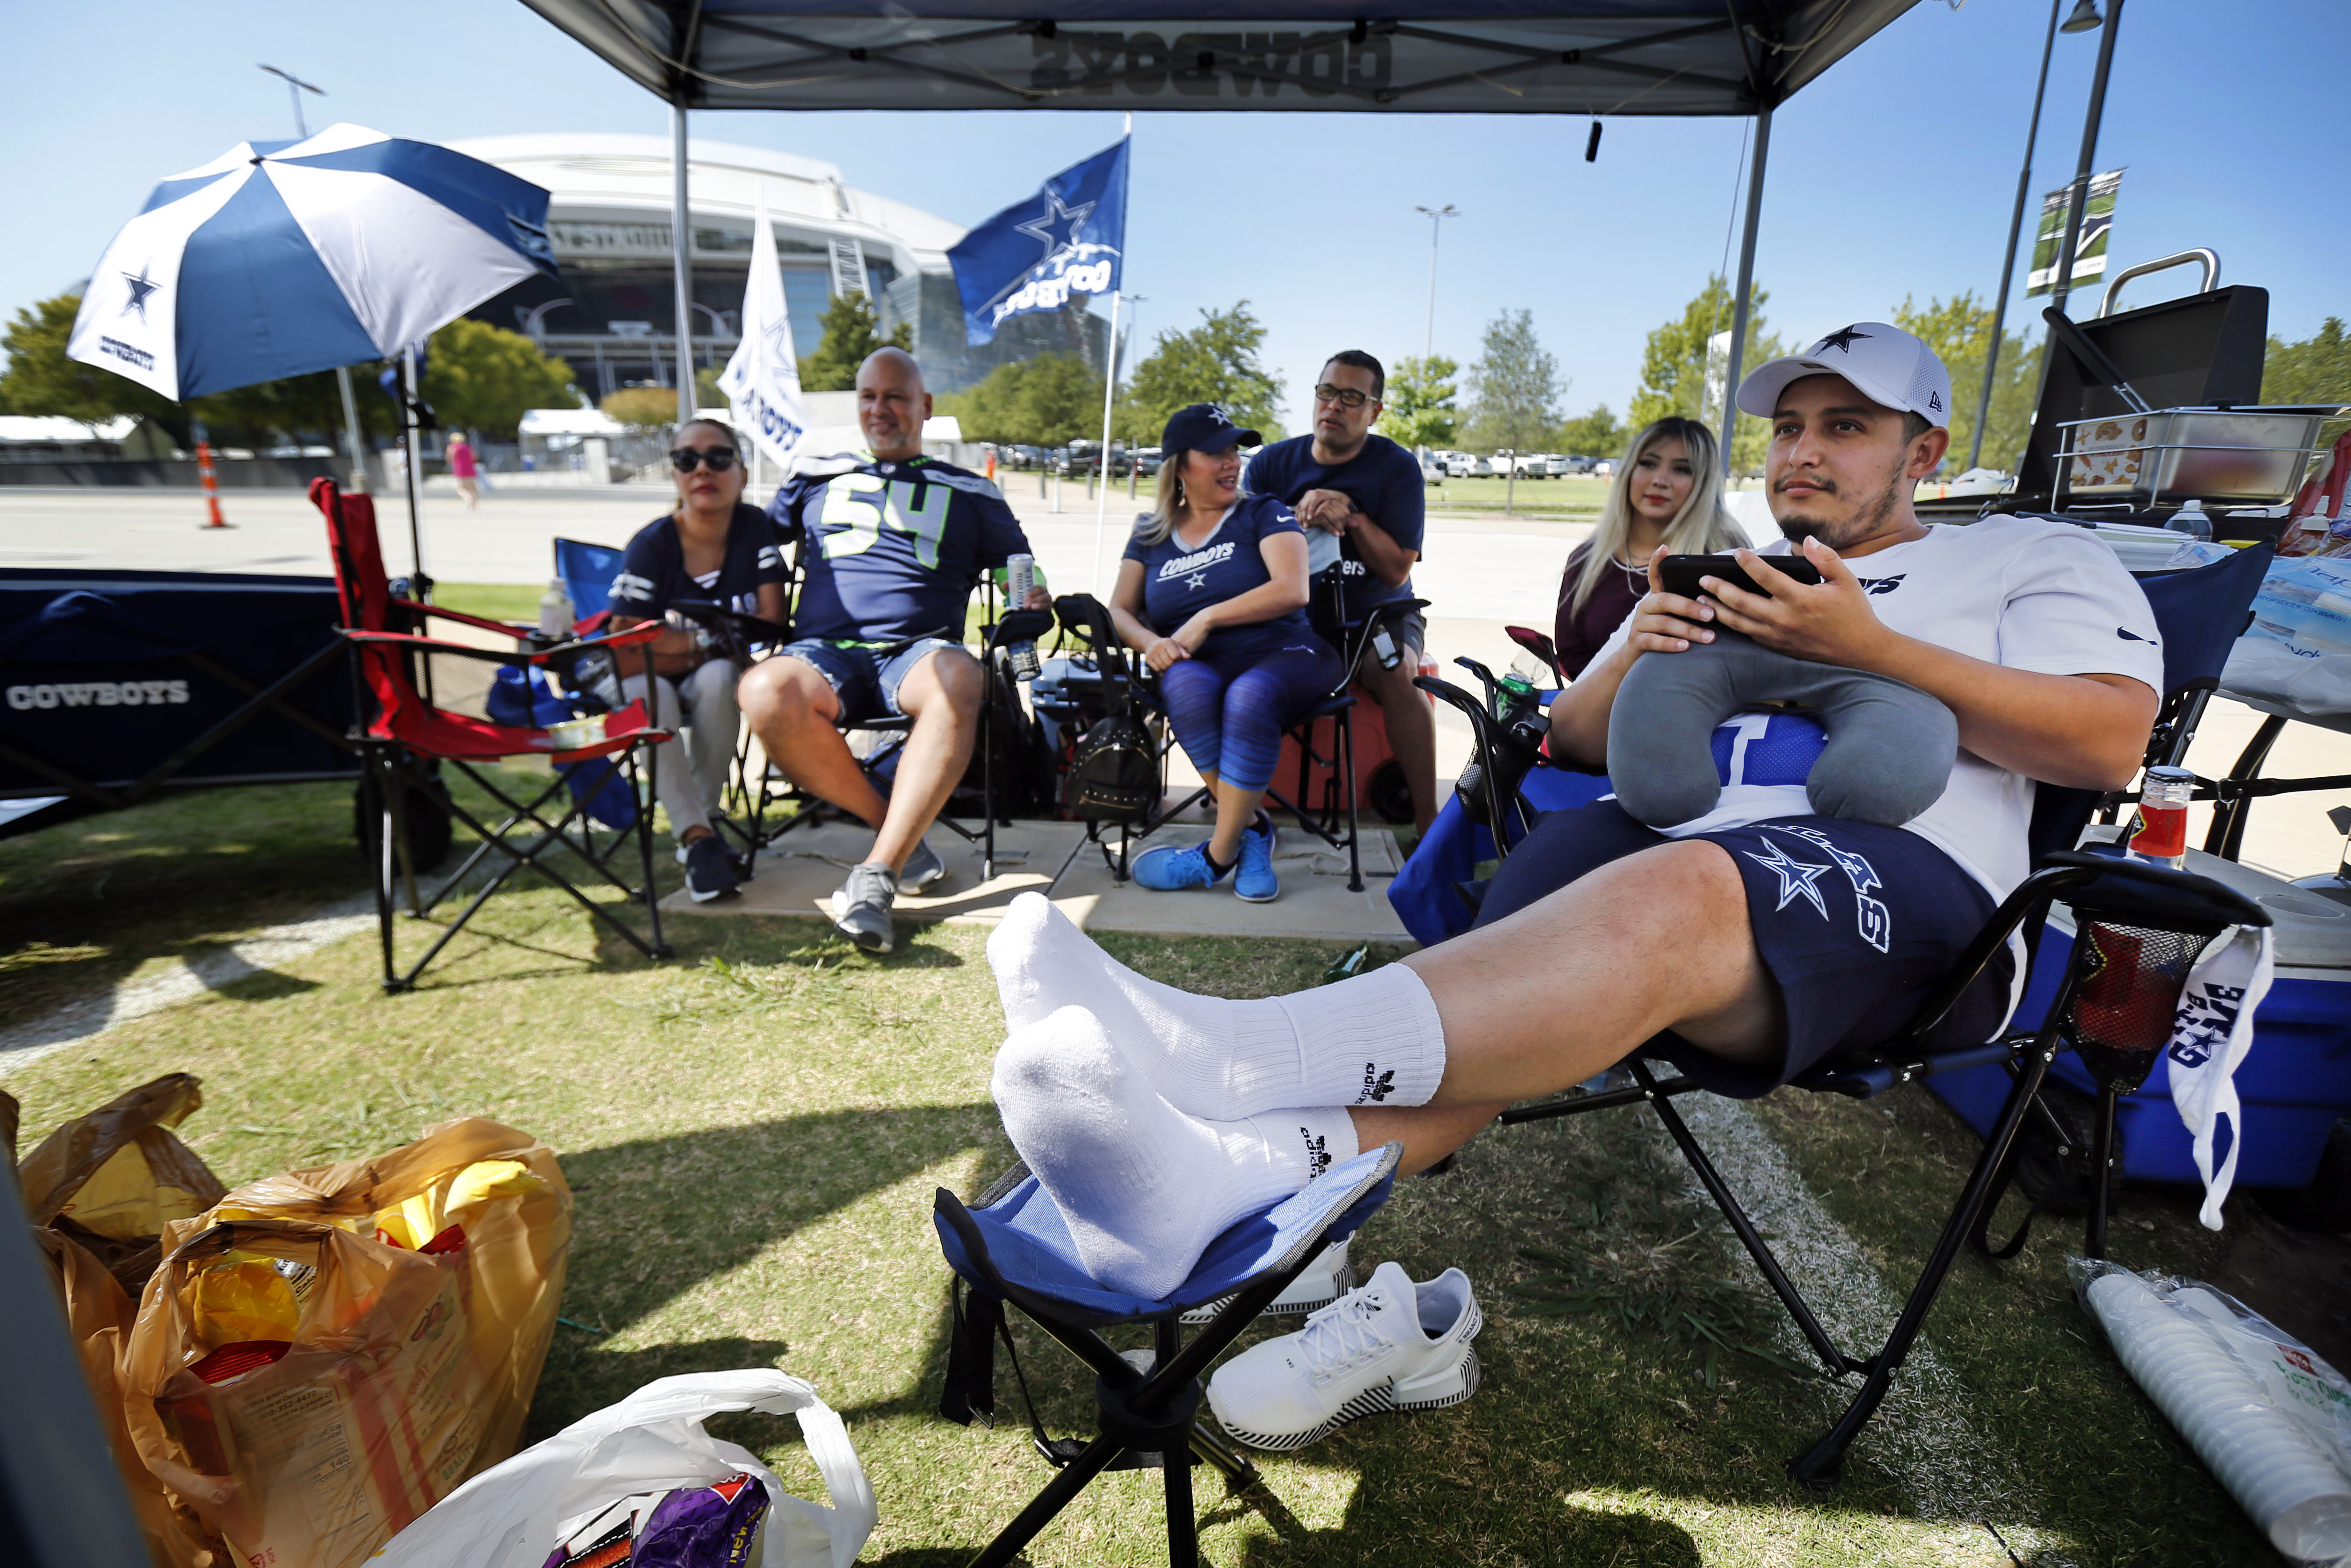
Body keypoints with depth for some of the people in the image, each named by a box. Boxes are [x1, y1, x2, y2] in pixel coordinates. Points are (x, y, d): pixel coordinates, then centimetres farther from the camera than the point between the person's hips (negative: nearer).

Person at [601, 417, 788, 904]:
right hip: (649, 682, -1)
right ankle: (697, 835, -32)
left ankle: (703, 816, -19)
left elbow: (772, 623, -12)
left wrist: (688, 641, -17)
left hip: (719, 681, 1)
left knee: (718, 677, -32)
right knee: (651, 693, -34)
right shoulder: (651, 545, -15)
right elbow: (624, 654, -19)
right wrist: (722, 640, -16)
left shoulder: (755, 528, -9)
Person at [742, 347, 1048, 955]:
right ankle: (893, 824, -16)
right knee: (768, 692, -35)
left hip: (918, 650, -1)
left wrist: (1033, 602, -2)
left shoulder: (968, 492, 22)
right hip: (825, 650, 1)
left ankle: (876, 872, -37)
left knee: (957, 679, -39)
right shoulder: (816, 479, 25)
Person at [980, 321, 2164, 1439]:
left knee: (1668, 895, -39)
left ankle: (1210, 1059, -56)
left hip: (1908, 881, -4)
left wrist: (1868, 647, -7)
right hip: (1665, 847, 5)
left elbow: (2109, 741, 3)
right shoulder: (1715, 582, 31)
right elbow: (1572, 737, 25)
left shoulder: (2036, 556, 21)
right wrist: (1632, 662, 2)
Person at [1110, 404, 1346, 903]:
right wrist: (1149, 641, -9)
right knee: (1186, 685, -36)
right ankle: (1252, 826, -22)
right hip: (1199, 665, 2)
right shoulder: (1151, 535, 20)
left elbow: (1292, 591, -5)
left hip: (1283, 655, -2)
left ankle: (1218, 853, -24)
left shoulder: (1264, 514, 10)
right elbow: (1119, 610, 15)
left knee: (1249, 696, -38)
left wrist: (1205, 620, -10)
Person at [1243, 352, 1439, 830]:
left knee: (1397, 672, -33)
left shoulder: (1397, 468, 0)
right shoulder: (1272, 463, 6)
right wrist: (1298, 517, -18)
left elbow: (1396, 572, -6)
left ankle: (1427, 818, -24)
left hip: (1378, 615, -1)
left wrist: (1351, 514, -19)